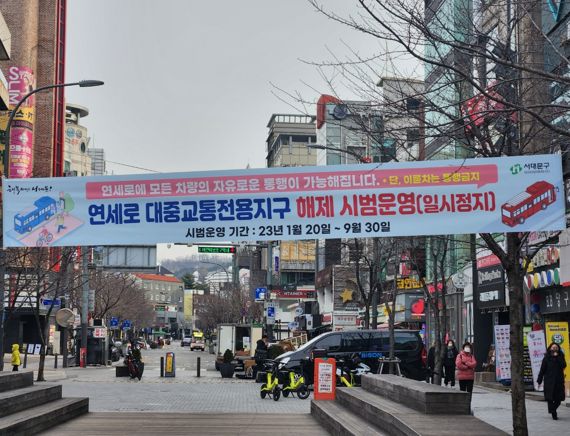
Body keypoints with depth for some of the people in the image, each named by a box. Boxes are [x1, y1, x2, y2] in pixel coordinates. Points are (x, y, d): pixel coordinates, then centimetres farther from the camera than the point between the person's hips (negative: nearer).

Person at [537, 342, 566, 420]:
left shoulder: (560, 357, 8)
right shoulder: (547, 358, 0)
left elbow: (563, 365, -10)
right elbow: (542, 369, 0)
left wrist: (557, 357, -14)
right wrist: (539, 381, -1)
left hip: (559, 381, 2)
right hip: (549, 381, -2)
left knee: (559, 398, 3)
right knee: (550, 398, -4)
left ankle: (552, 410, 27)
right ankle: (553, 413, 6)